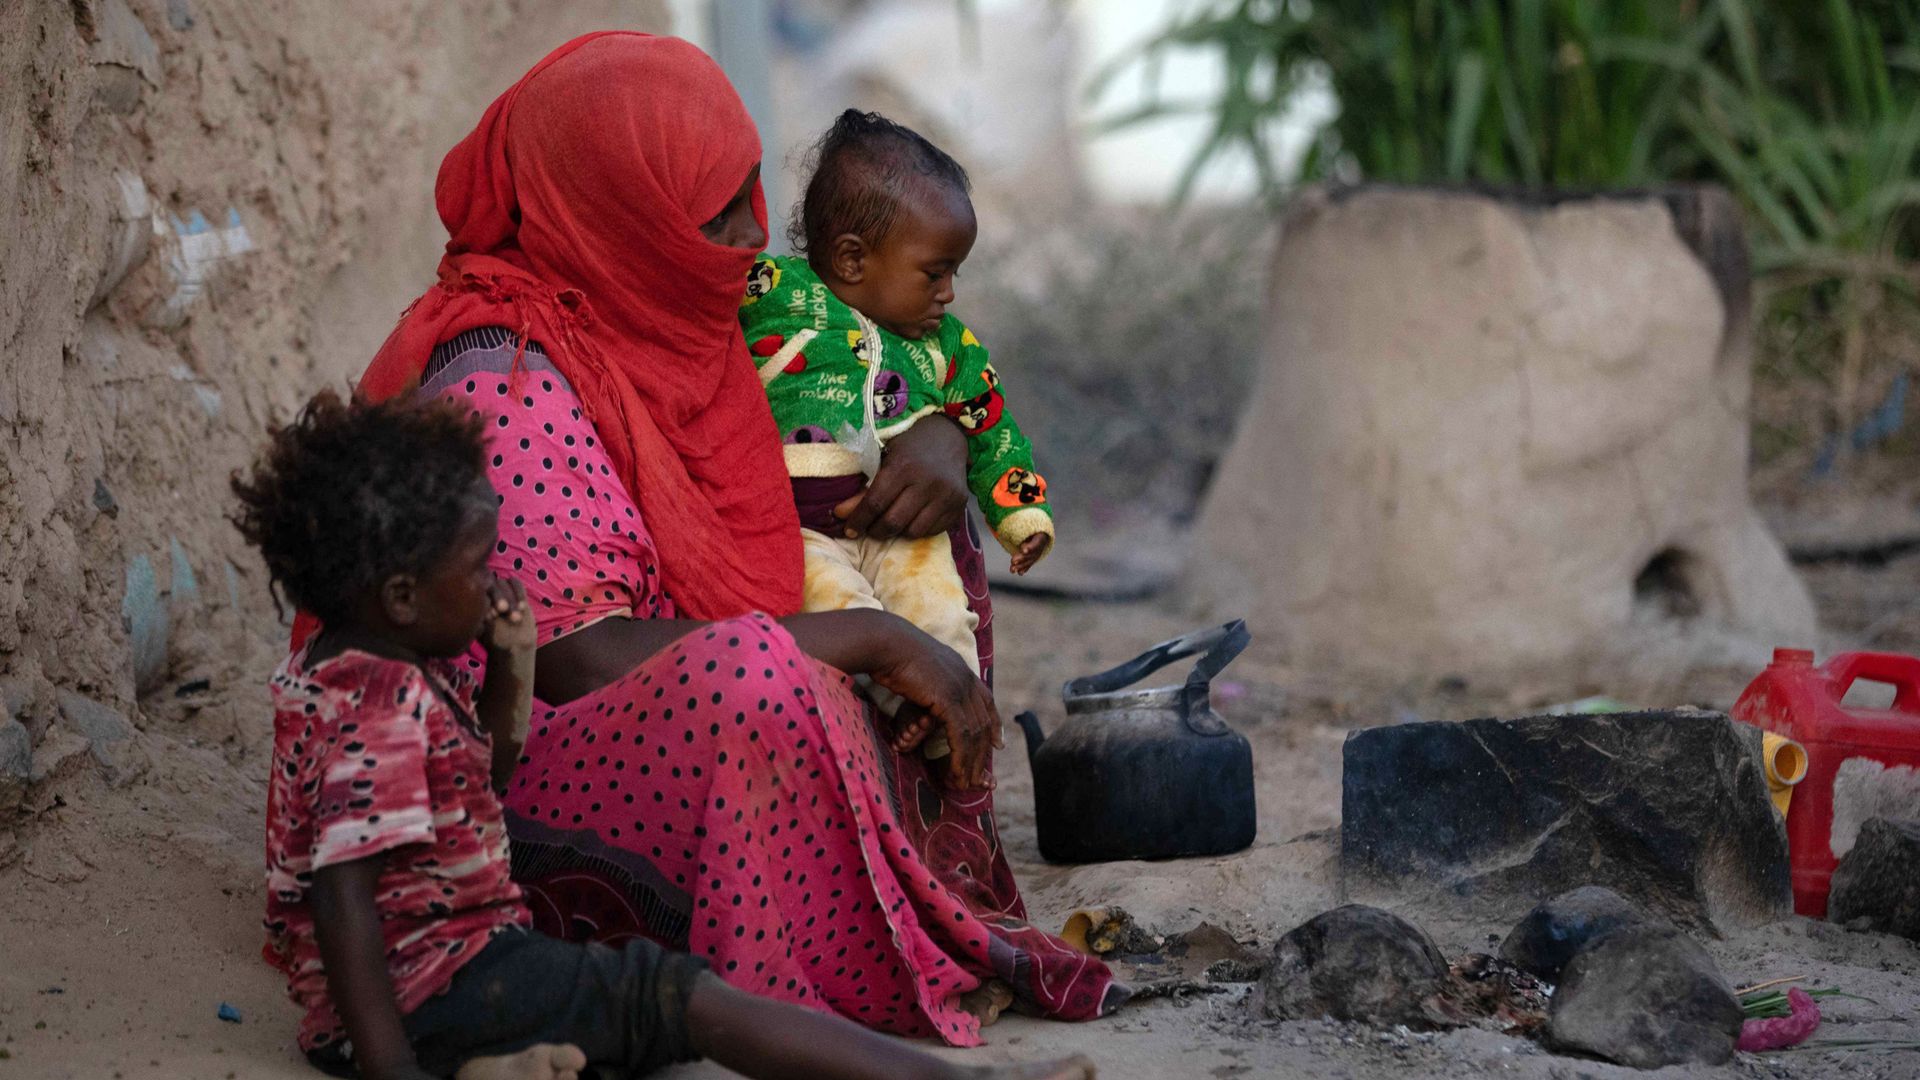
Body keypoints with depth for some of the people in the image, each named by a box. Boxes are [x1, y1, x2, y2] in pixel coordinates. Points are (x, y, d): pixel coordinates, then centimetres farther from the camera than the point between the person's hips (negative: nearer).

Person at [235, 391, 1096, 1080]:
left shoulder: (345, 672, 12)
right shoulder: (382, 713, -21)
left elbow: (468, 791, 24)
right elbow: (343, 891, -29)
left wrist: (507, 687, 8)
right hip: (429, 983, -11)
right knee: (679, 996, -15)